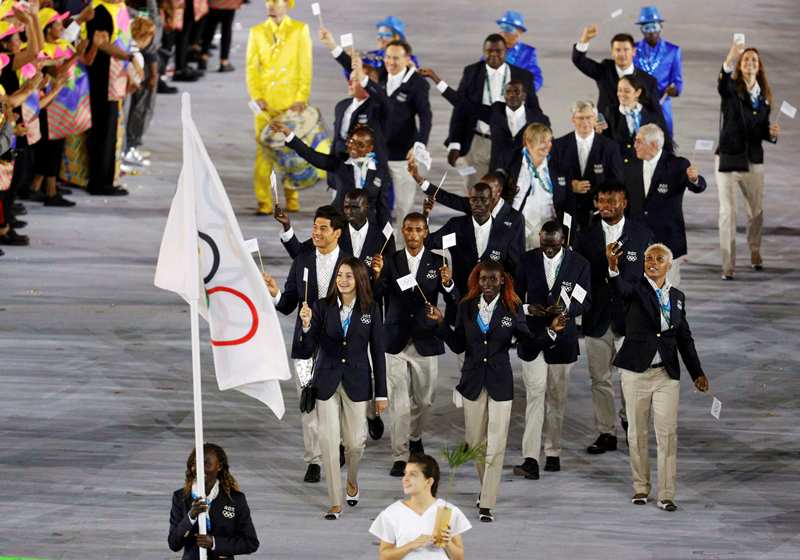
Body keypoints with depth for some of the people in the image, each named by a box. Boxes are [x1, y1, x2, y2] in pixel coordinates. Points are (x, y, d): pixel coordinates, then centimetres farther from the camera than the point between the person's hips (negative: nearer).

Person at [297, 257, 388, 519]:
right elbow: (307, 351, -6)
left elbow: (377, 351, 1)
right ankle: (335, 502, 6)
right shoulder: (322, 307, -4)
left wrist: (381, 393, 1)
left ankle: (352, 481, 38)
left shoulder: (371, 309, -2)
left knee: (355, 441, 5)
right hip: (327, 382, 0)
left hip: (356, 382, 0)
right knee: (328, 441, -3)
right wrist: (307, 326, -26)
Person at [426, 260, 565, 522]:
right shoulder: (466, 307, 4)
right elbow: (458, 345, 7)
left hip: (499, 382, -3)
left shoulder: (512, 308, -2)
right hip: (473, 381, 3)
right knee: (475, 441, 12)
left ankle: (487, 505, -5)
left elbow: (530, 341, 2)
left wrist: (552, 331, -13)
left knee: (495, 446, -7)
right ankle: (486, 487, 36)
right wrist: (441, 323, -2)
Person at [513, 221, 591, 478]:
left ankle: (553, 453, 22)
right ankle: (531, 460, -15)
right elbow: (515, 295, 4)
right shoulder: (528, 260, -1)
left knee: (556, 398, 9)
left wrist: (567, 309, -21)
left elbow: (585, 301, 0)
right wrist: (527, 308, -17)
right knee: (535, 395, -9)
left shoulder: (579, 264, -4)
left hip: (562, 338, 0)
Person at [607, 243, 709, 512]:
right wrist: (613, 267, -49)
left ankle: (666, 494, -1)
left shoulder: (677, 296, 10)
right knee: (637, 431, 6)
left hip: (667, 373, 2)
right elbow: (621, 289, -28)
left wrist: (697, 373, 13)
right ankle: (640, 488, 20)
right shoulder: (636, 288, -3)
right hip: (636, 371, -2)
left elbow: (685, 338, 16)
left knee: (668, 433, -4)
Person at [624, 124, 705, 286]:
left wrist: (694, 179, -43)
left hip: (667, 242, -4)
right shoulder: (631, 169, 6)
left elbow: (699, 187, -19)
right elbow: (626, 204, 12)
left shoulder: (677, 166, -6)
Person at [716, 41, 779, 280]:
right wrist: (730, 59, -50)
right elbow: (722, 84, -32)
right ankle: (728, 264, -1)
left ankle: (755, 251, 39)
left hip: (754, 161, 4)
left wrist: (772, 133, -9)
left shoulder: (763, 97, 8)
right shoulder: (732, 89, -6)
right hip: (728, 159, -4)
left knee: (757, 211, 14)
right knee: (727, 211, -5)